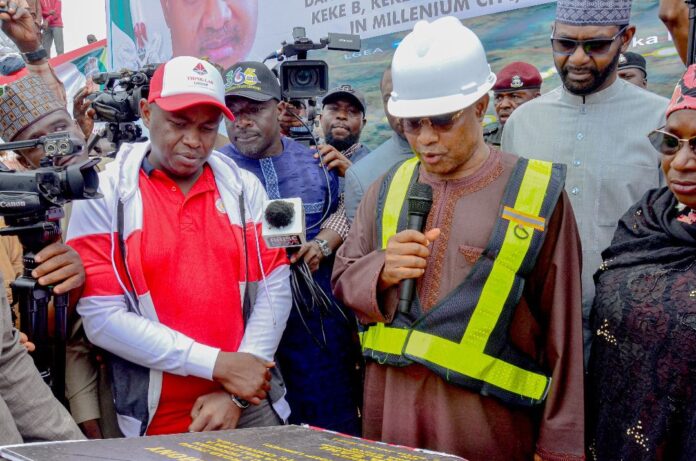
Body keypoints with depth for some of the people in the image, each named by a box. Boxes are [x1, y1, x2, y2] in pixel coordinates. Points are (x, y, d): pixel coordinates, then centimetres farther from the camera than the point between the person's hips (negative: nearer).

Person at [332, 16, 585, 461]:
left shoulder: (537, 193, -6)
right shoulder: (389, 188, 6)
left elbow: (560, 330, -5)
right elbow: (344, 278, 11)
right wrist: (381, 270, -12)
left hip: (484, 418, -3)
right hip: (390, 406, 4)